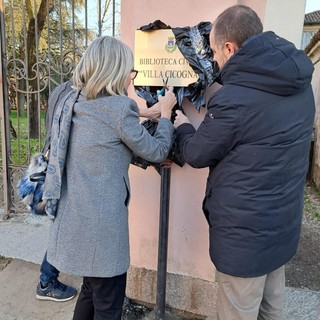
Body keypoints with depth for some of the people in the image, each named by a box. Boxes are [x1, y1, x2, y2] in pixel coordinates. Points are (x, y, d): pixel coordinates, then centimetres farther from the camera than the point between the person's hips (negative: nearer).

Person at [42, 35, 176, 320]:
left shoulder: (74, 101, 5)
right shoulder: (118, 108, -18)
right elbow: (156, 152, -6)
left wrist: (145, 112, 19)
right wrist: (165, 112, 7)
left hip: (74, 218, 9)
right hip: (100, 224, -8)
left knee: (91, 290, 27)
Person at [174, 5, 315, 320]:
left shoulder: (233, 99, -26)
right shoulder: (299, 83, 0)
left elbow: (197, 154, -10)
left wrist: (182, 127, 9)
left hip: (244, 233, -8)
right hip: (283, 223, 8)